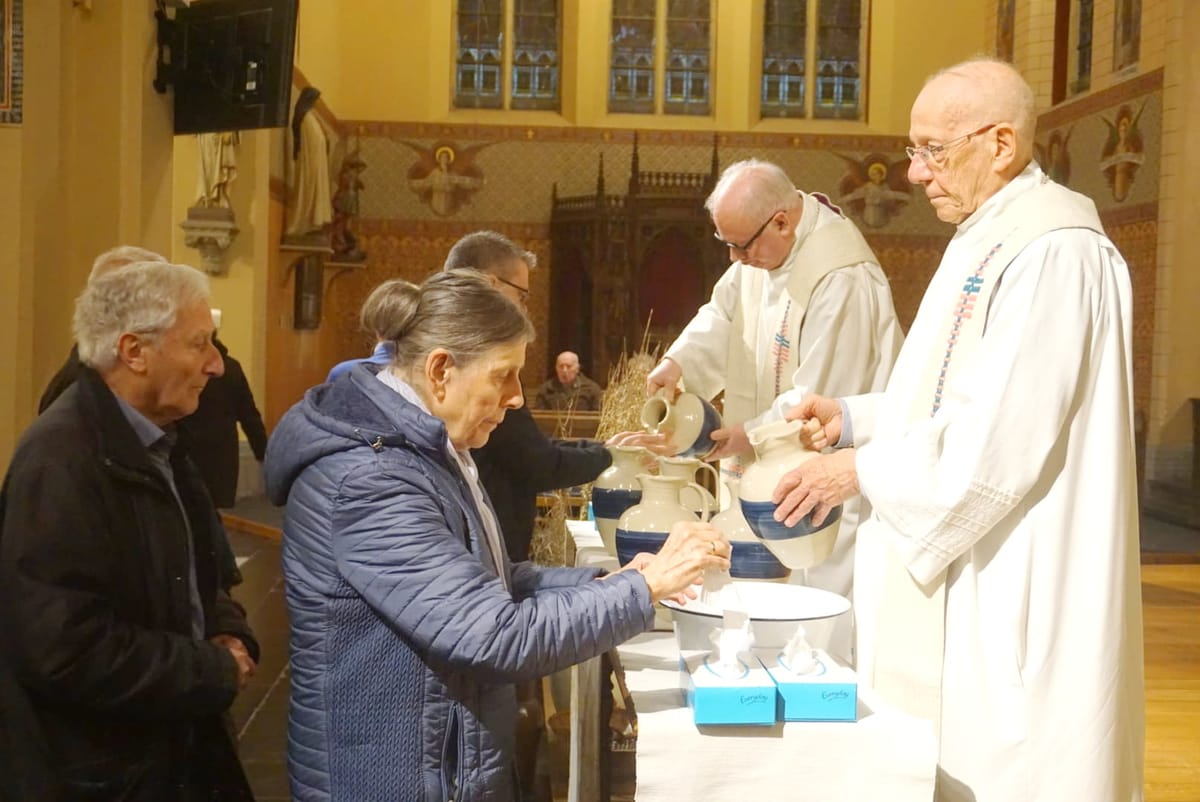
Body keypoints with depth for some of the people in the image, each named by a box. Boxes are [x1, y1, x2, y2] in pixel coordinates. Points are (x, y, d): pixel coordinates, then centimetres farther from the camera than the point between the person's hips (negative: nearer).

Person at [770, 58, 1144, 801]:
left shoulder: (1051, 250, -19)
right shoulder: (991, 240, 14)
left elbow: (1004, 437, -25)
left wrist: (862, 468, -15)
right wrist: (854, 416, 7)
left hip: (1017, 593, -10)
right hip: (972, 580, 10)